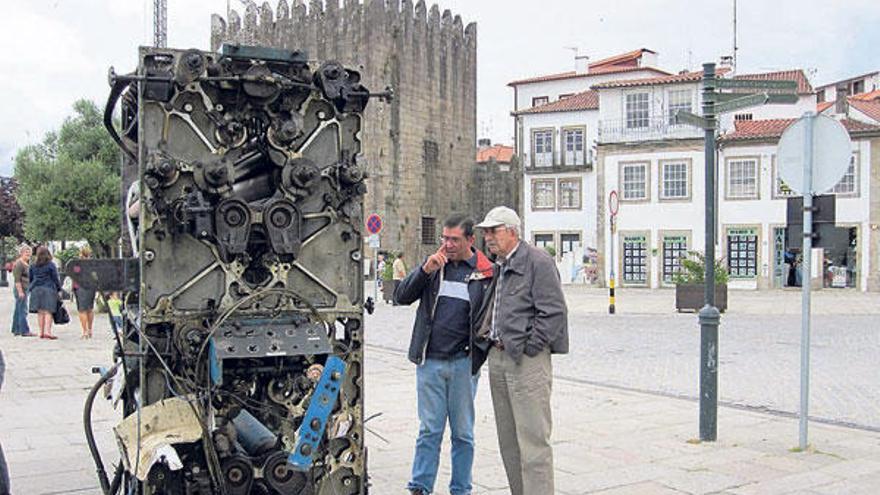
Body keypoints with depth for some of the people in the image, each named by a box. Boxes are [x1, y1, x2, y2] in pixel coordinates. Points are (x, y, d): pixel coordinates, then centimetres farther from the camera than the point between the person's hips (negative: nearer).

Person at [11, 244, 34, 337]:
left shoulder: (25, 263, 16)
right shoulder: (19, 264, -14)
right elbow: (17, 279, -19)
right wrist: (20, 291, -24)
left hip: (24, 289, 10)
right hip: (21, 289, -10)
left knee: (18, 310, 12)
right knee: (23, 310, -10)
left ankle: (16, 330, 17)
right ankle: (25, 331, -11)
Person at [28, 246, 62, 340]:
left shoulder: (33, 265, 8)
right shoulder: (51, 265, -5)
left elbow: (30, 278, 14)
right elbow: (55, 278, -4)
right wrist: (59, 290, 3)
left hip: (36, 290, 4)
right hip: (48, 289, -4)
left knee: (40, 312, 9)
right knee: (48, 311, -5)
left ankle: (41, 332, 11)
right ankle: (47, 331, -15)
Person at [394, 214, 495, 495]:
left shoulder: (486, 273, -1)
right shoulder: (434, 265, 7)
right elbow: (401, 297, 1)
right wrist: (425, 270, -11)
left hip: (464, 363, -1)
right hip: (430, 361, 1)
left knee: (462, 432, 9)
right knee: (429, 429, 6)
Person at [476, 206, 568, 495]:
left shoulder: (538, 262, -8)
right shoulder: (496, 267, 17)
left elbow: (554, 312, -14)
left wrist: (528, 349, -14)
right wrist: (485, 336, 12)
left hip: (528, 361, -9)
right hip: (497, 357, 9)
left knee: (533, 439, -7)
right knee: (508, 439, 14)